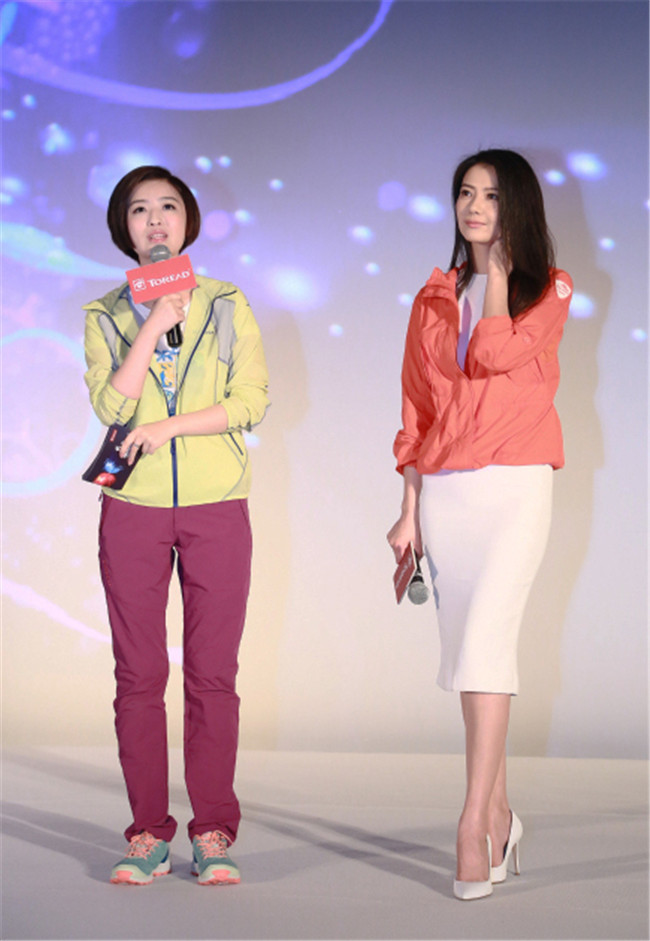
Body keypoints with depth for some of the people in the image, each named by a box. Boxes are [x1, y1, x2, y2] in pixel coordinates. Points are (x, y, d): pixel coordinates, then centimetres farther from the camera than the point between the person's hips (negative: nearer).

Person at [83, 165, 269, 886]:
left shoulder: (227, 305, 8)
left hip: (216, 507, -1)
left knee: (213, 674, -1)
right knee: (139, 675, 1)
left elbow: (252, 400, -3)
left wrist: (168, 426, -12)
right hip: (133, 509, 1)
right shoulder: (105, 315, 9)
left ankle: (213, 834, 6)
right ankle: (148, 833, 9)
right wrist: (155, 322, -10)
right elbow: (111, 405, -7)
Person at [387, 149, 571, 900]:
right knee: (470, 651, 7)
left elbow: (496, 354, -16)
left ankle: (472, 825, -18)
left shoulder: (550, 290, 4)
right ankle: (500, 816, 18)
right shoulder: (434, 298, 14)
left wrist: (499, 265, -6)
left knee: (485, 643, -17)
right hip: (443, 492, 4)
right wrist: (409, 510, 8)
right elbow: (417, 409, 13)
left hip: (513, 486, -4)